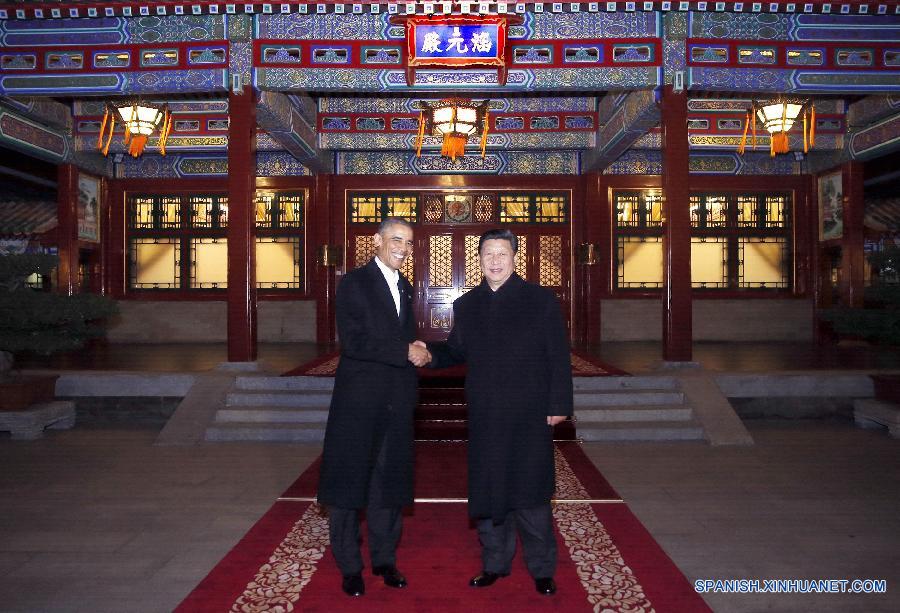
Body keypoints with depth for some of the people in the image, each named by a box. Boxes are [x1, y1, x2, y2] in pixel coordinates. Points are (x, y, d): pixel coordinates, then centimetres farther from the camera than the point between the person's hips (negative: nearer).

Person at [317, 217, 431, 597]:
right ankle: (349, 566, 21)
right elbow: (351, 341, -19)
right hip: (359, 399, -6)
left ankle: (384, 558, 29)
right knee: (349, 480, 6)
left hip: (397, 401, 6)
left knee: (390, 481, 14)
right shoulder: (354, 283, -8)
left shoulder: (405, 287, 14)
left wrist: (419, 352, 1)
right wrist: (405, 351, -18)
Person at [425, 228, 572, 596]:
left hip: (530, 415, -3)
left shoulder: (541, 300, -1)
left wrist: (559, 405, -7)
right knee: (487, 492, 10)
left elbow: (559, 357, -2)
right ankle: (495, 563, 28)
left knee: (531, 493, 4)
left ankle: (542, 569, 22)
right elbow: (456, 351, 12)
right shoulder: (466, 305, 10)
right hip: (485, 417, 3)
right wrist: (430, 353, -8)